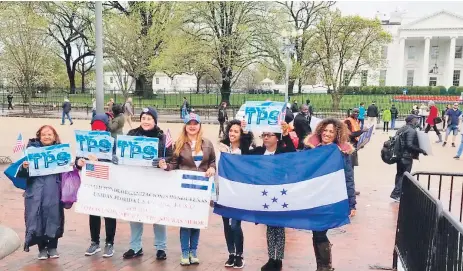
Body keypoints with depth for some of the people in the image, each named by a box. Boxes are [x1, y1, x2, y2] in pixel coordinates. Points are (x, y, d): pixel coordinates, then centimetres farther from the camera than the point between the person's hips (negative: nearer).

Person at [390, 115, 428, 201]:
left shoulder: (401, 129, 12)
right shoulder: (412, 131, -16)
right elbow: (410, 145, -24)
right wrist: (421, 151, -18)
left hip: (400, 155, 9)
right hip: (407, 157, -9)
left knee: (399, 174, 15)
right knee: (404, 176, -2)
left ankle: (398, 193, 22)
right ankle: (396, 194, -2)